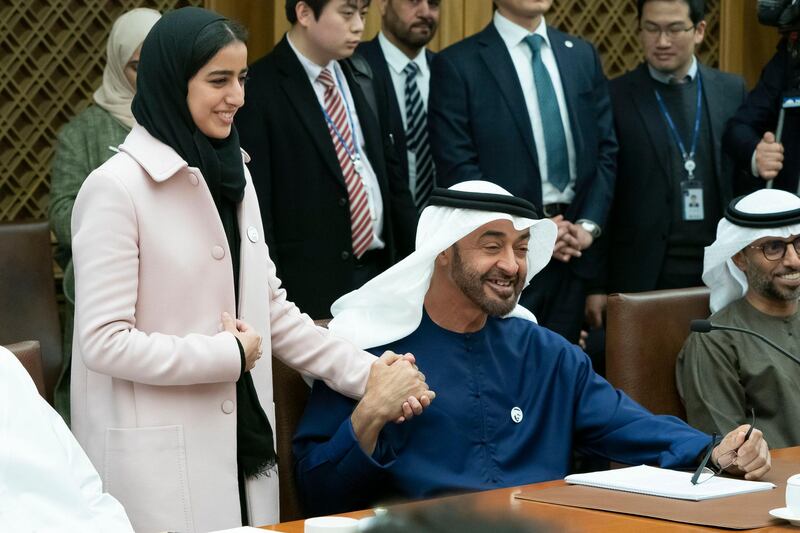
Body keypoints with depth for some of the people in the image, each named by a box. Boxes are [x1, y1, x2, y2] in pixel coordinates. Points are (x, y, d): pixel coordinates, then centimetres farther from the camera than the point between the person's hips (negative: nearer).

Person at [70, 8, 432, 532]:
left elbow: (270, 308, 13)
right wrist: (228, 354, -12)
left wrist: (367, 373, 4)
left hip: (238, 439, 7)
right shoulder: (116, 188, -13)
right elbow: (103, 340, -16)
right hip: (159, 458, -7)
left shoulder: (232, 173, 11)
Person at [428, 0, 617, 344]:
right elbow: (457, 170, -9)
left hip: (572, 252, 5)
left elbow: (606, 150, 11)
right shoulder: (457, 65, -4)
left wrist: (589, 225, -3)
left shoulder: (583, 56, 12)